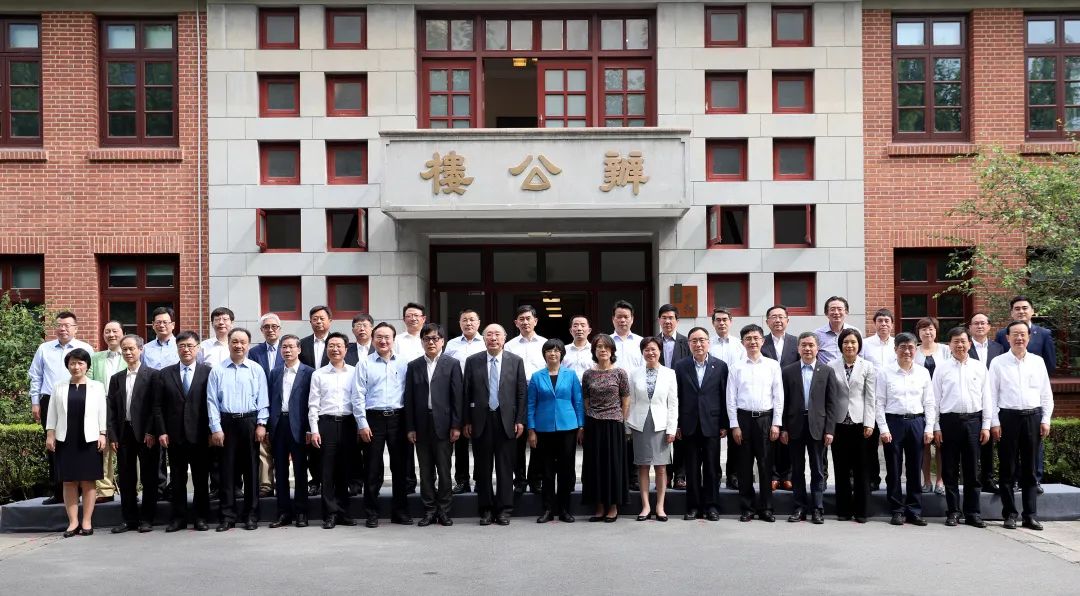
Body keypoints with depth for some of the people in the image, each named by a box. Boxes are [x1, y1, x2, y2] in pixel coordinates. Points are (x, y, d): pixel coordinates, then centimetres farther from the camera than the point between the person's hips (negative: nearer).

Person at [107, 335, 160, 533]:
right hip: (124, 433, 4)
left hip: (146, 434, -4)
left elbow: (156, 405, -7)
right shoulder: (116, 379, 13)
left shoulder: (152, 375, -1)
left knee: (149, 478, 1)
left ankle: (146, 519, 9)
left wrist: (151, 432, -13)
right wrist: (112, 436, 2)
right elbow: (111, 410, 10)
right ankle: (129, 519, 16)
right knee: (126, 479, 8)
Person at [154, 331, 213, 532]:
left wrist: (212, 431, -7)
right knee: (177, 480, 8)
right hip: (174, 436, 2)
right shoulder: (165, 374, 7)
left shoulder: (208, 372, 1)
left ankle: (201, 517, 13)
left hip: (200, 436, -2)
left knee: (201, 479, 5)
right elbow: (158, 406, 6)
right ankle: (179, 518, 16)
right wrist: (162, 432, -2)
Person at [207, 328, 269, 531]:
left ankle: (251, 515, 14)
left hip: (250, 422, 0)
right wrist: (216, 428, -5)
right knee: (227, 470, 2)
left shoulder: (256, 370, 3)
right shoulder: (217, 371, 3)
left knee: (251, 469, 5)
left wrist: (261, 424, -5)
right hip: (226, 423, 0)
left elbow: (262, 400, 2)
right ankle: (228, 516, 10)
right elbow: (212, 401, 0)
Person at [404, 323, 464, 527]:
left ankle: (444, 510, 11)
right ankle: (429, 510, 14)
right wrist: (410, 428, 1)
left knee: (444, 470, 2)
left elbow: (457, 396, -2)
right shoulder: (414, 366, 8)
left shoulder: (452, 364, 2)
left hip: (443, 424, -2)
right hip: (421, 425, 2)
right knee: (425, 471, 7)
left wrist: (456, 426, -7)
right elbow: (409, 398, 7)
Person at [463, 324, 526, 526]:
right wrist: (467, 422, 0)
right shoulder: (472, 361, 5)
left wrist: (520, 420, -3)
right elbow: (466, 393, 4)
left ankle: (504, 510, 11)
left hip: (506, 421, 0)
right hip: (481, 421, 1)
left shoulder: (516, 361, 4)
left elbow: (521, 393, 3)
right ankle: (486, 510, 15)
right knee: (482, 468, 6)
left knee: (505, 467, 3)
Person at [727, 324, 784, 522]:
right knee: (745, 465, 5)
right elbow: (731, 398, 3)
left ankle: (766, 508, 12)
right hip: (743, 417, 0)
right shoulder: (736, 367, 3)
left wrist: (776, 424, -2)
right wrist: (734, 425, -3)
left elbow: (778, 396, 4)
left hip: (766, 418, 0)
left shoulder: (773, 365, 4)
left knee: (765, 464, 3)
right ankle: (747, 508, 14)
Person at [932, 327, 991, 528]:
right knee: (949, 470, 4)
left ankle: (973, 513, 13)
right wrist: (936, 427, -1)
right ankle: (953, 512, 13)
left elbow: (986, 397, 7)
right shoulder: (942, 368, 3)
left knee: (971, 470, 6)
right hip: (949, 421, -1)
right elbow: (935, 399, 3)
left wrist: (986, 426, 2)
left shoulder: (979, 367, 6)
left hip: (973, 421, 1)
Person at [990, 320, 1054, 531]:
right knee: (1007, 469, 3)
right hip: (1008, 417, -2)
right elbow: (992, 395, -1)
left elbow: (1046, 394, 10)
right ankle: (1009, 514, 11)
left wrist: (1045, 420, 3)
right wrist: (994, 422, -5)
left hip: (1033, 417, 2)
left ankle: (1031, 515, 14)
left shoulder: (1038, 362, 8)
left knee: (1030, 469, 8)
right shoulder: (998, 362, 1)